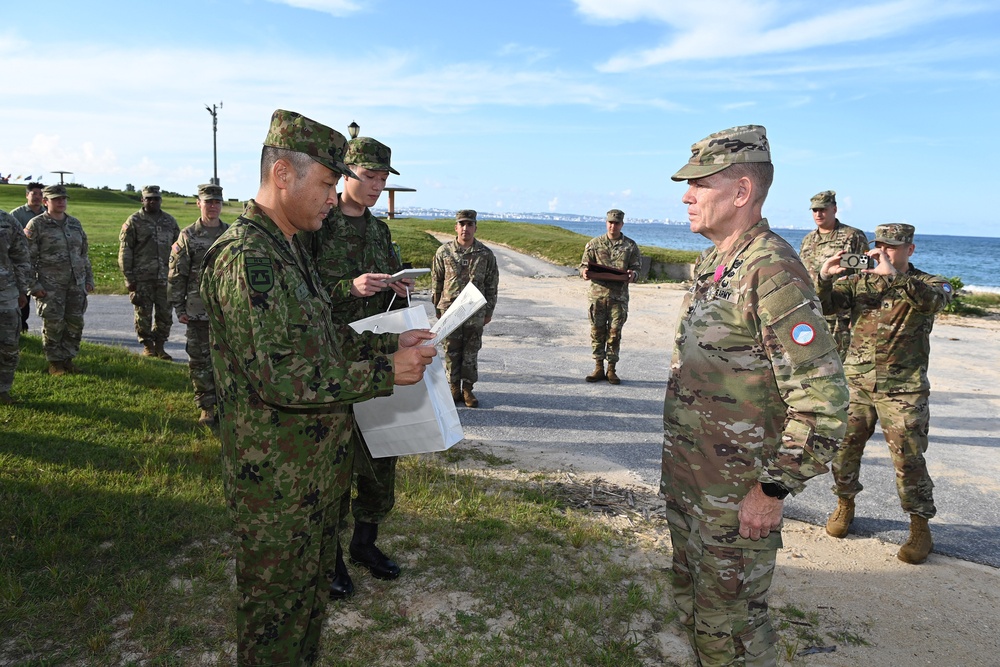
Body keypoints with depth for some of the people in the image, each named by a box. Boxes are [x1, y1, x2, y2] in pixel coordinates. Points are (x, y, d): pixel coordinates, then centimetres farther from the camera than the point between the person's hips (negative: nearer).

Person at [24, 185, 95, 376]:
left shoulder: (75, 223, 13)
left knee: (75, 324, 4)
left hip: (76, 283, 5)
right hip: (50, 285, -5)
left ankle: (68, 358, 18)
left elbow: (84, 254, 19)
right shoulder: (36, 225, -3)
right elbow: (27, 257, -5)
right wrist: (33, 285, -11)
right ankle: (55, 363, 10)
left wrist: (89, 279, 13)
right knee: (53, 324, -2)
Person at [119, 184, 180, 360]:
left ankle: (159, 345, 17)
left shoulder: (169, 221, 12)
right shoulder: (134, 221, 1)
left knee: (165, 313, 5)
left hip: (165, 277, 3)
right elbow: (125, 250, -2)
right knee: (144, 313, 3)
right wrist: (128, 276, -8)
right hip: (142, 278, -3)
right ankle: (147, 345, 15)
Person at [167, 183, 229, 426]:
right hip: (198, 312, -2)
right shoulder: (188, 236, 0)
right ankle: (207, 408, 13)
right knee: (200, 361, 3)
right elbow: (176, 275, -1)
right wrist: (178, 308, -4)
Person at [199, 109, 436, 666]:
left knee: (313, 584, 25)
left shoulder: (290, 250, 11)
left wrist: (390, 343, 4)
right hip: (276, 479, -9)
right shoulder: (246, 258, -23)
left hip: (317, 466, 10)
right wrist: (386, 371, -24)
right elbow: (281, 377, -29)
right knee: (275, 603, 10)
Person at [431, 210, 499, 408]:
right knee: (451, 352, 6)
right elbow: (436, 281, 8)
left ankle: (468, 389, 17)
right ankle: (454, 388, 18)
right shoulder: (444, 252, 1)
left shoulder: (485, 254, 1)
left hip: (475, 312, 0)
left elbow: (492, 285, 6)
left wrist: (488, 310, 5)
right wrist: (437, 307, 7)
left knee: (471, 353, 6)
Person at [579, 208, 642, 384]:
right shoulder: (594, 243, 8)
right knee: (597, 332, 3)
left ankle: (612, 370, 11)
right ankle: (599, 368, 13)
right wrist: (585, 272, -16)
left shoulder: (630, 246, 7)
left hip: (619, 296, -1)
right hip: (598, 293, 1)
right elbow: (583, 265, 8)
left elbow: (636, 269, 6)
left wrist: (632, 275, -18)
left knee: (614, 333, 2)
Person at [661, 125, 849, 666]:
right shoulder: (711, 262, 8)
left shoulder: (772, 271, -22)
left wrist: (773, 490, -19)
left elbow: (822, 402, -24)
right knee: (692, 601, 23)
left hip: (736, 495, -9)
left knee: (729, 622, 7)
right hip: (686, 479, 9)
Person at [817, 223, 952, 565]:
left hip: (903, 390, -3)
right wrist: (825, 278, -21)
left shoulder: (930, 283, 2)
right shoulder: (859, 281, 9)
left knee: (909, 459, -1)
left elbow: (932, 300, -23)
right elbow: (825, 306, -2)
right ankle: (845, 505, 30)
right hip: (856, 383, 3)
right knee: (844, 447, 8)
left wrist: (893, 276, -36)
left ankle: (920, 527, 15)